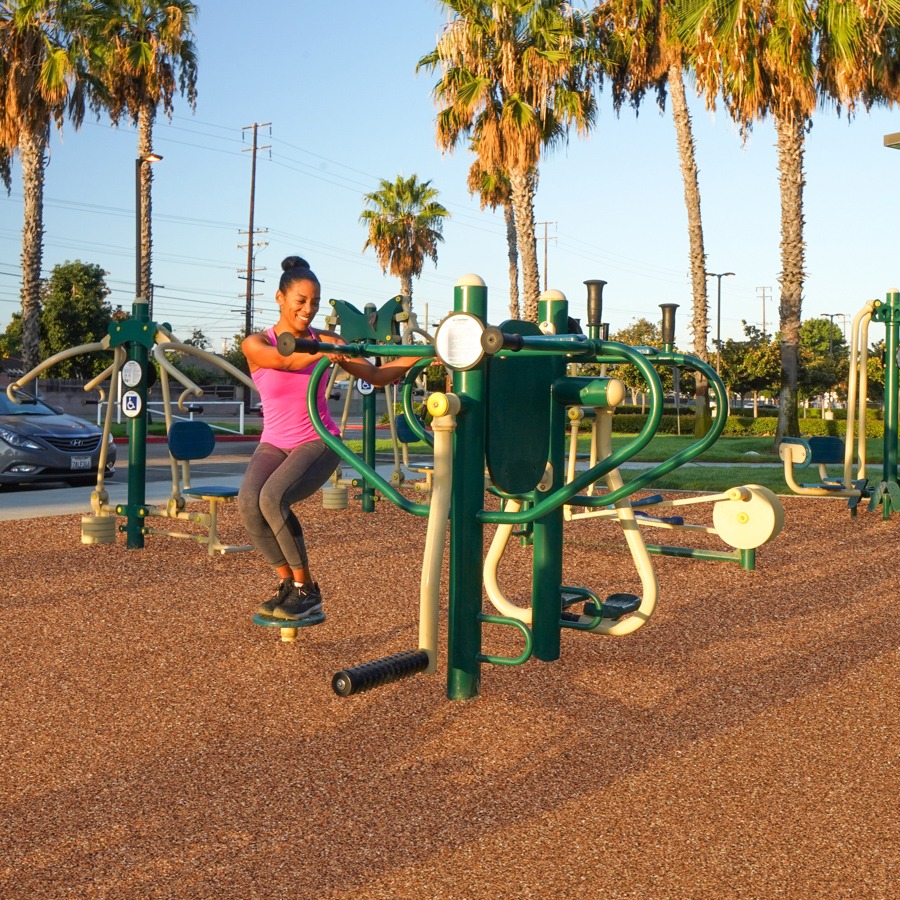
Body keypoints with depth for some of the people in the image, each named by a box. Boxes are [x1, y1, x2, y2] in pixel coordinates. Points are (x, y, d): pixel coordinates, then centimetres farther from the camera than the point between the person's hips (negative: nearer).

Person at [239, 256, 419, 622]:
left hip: (318, 442, -2)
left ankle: (307, 590, -12)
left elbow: (376, 376, -4)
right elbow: (282, 359, -28)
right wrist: (317, 352, -48)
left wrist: (417, 357, -20)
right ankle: (288, 582, -4)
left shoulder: (324, 341, -1)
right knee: (248, 502, -27)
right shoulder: (255, 344, -4)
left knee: (273, 498, -29)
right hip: (274, 443, 2)